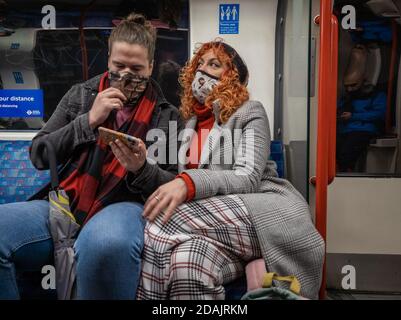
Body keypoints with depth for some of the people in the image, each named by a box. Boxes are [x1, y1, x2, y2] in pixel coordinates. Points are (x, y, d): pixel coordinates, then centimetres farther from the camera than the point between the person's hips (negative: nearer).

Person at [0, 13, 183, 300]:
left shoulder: (167, 116, 9)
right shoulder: (80, 95, 14)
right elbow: (39, 155, 7)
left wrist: (141, 169, -14)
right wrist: (89, 120, -6)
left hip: (124, 206, -2)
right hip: (63, 203, 3)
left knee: (108, 244, -40)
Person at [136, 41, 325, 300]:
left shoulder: (249, 112, 5)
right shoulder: (190, 123, 23)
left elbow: (248, 179, -10)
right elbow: (184, 182, 17)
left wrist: (189, 183, -27)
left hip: (261, 213, -4)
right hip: (217, 225, 4)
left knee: (164, 221, -27)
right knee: (185, 260, -33)